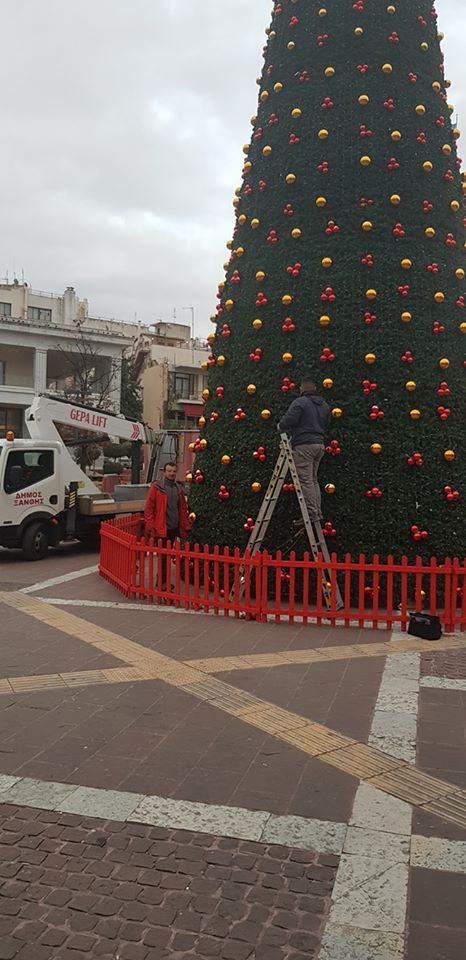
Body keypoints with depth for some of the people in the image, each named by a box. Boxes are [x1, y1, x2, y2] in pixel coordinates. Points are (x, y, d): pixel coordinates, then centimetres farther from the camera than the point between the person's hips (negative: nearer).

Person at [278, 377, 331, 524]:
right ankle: (318, 512, 13)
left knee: (305, 480, -7)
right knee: (313, 480, 14)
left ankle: (312, 513, -11)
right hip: (319, 445, 8)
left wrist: (280, 427, 2)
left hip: (304, 445, -8)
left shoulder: (300, 402, -8)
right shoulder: (325, 405, 17)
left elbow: (289, 420, -18)